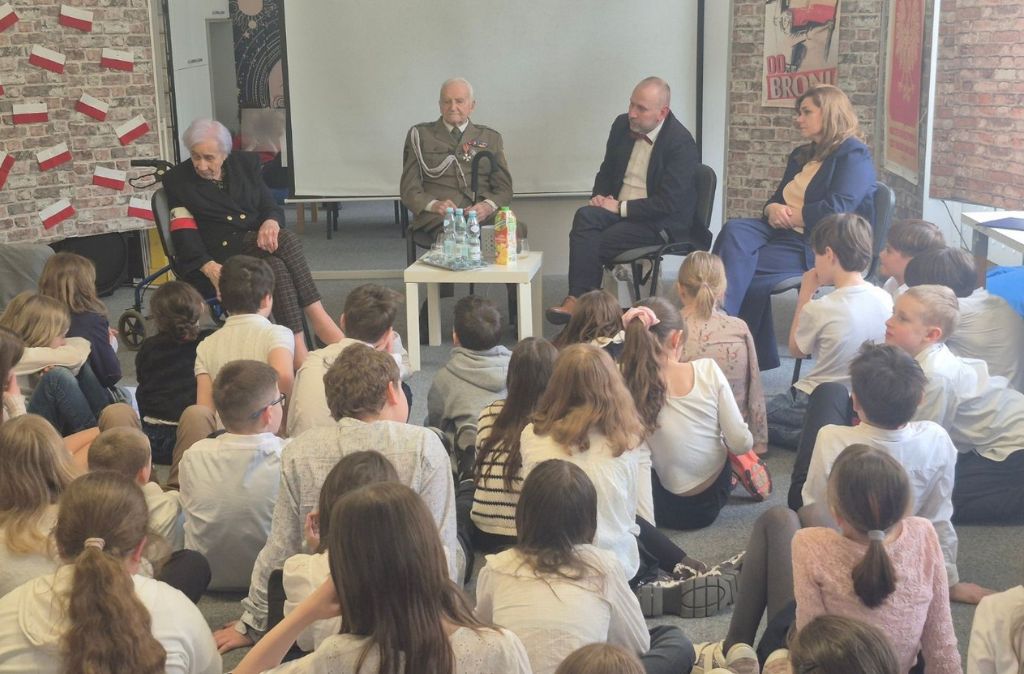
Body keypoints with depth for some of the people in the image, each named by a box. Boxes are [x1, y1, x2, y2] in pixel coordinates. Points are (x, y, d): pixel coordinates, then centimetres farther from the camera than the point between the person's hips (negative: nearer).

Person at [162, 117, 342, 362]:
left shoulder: (245, 164, 16)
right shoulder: (177, 181, 5)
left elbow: (272, 207, 12)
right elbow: (184, 236, -5)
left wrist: (270, 222, -15)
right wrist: (209, 267, -24)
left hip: (260, 248, 4)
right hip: (218, 259, -4)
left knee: (277, 267, -34)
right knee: (286, 241, -30)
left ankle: (299, 349, -39)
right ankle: (317, 318, -33)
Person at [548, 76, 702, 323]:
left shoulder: (681, 144, -15)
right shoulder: (622, 125, 6)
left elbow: (668, 203, -20)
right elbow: (607, 171, 21)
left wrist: (621, 208, -17)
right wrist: (599, 197, 0)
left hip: (659, 223, -6)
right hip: (617, 209, 6)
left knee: (594, 244, -28)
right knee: (585, 216, -27)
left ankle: (579, 301, -14)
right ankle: (577, 298, -32)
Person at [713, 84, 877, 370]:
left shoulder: (855, 156, -4)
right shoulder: (801, 156, 24)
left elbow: (835, 211, -17)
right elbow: (776, 199, 22)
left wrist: (788, 215, -10)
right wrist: (773, 209, -3)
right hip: (787, 235, 8)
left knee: (741, 268, -26)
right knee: (734, 231, -24)